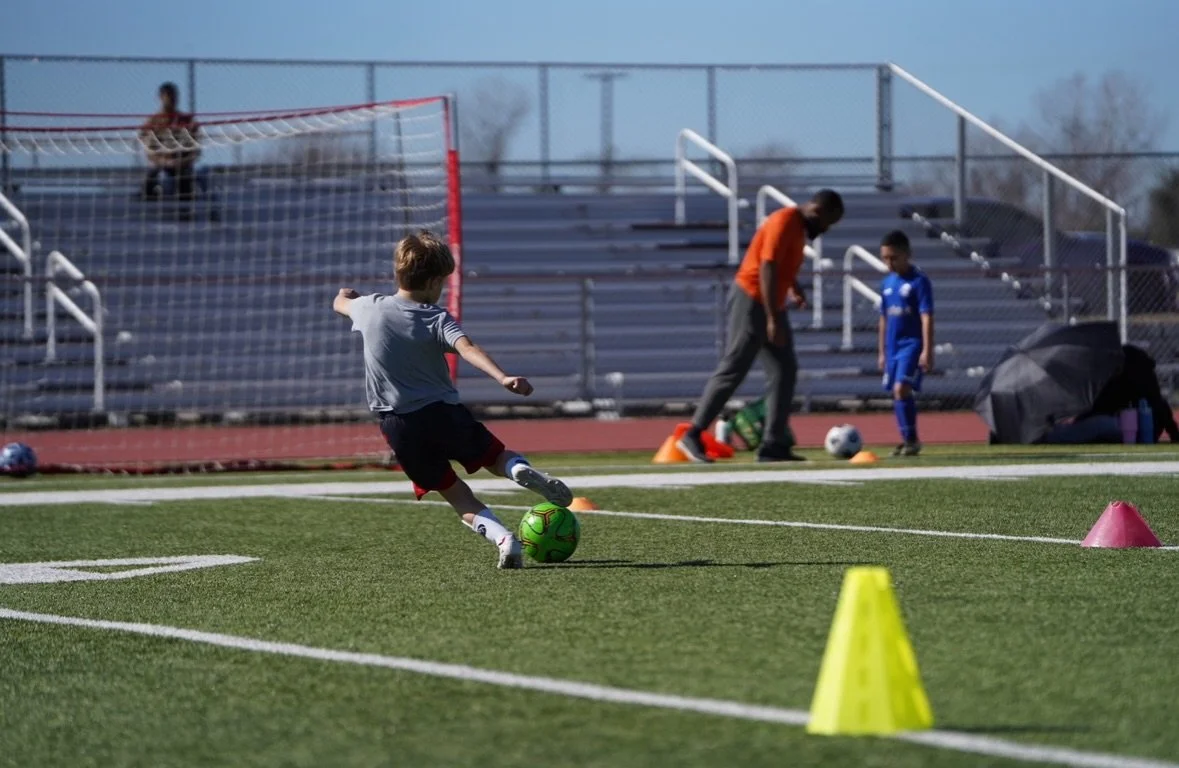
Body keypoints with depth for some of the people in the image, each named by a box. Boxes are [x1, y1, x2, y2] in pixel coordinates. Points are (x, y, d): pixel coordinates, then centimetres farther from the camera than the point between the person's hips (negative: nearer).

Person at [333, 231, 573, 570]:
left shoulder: (371, 308, 1)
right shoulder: (437, 319, -8)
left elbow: (340, 303, 25)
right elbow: (467, 349, -27)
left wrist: (346, 294, 49)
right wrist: (503, 378, -38)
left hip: (398, 425, 2)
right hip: (444, 413, -2)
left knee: (453, 491, 7)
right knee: (496, 456, 19)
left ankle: (500, 535, -18)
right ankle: (520, 468, -17)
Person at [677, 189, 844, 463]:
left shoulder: (799, 225, 11)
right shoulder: (784, 223, -18)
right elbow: (766, 270, -24)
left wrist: (794, 287, 11)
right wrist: (773, 320, -27)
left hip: (771, 305, 10)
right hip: (751, 299, -10)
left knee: (784, 371, 5)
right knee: (733, 371, -10)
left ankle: (773, 445, 5)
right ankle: (692, 436, -7)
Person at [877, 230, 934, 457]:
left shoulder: (919, 281, -9)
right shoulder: (887, 283, 11)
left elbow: (926, 317, -13)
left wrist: (927, 350, -18)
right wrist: (882, 351, 19)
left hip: (912, 344, -7)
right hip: (893, 346, 7)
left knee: (901, 388, -20)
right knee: (897, 392, 9)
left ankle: (912, 439, -14)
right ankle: (907, 441, 17)